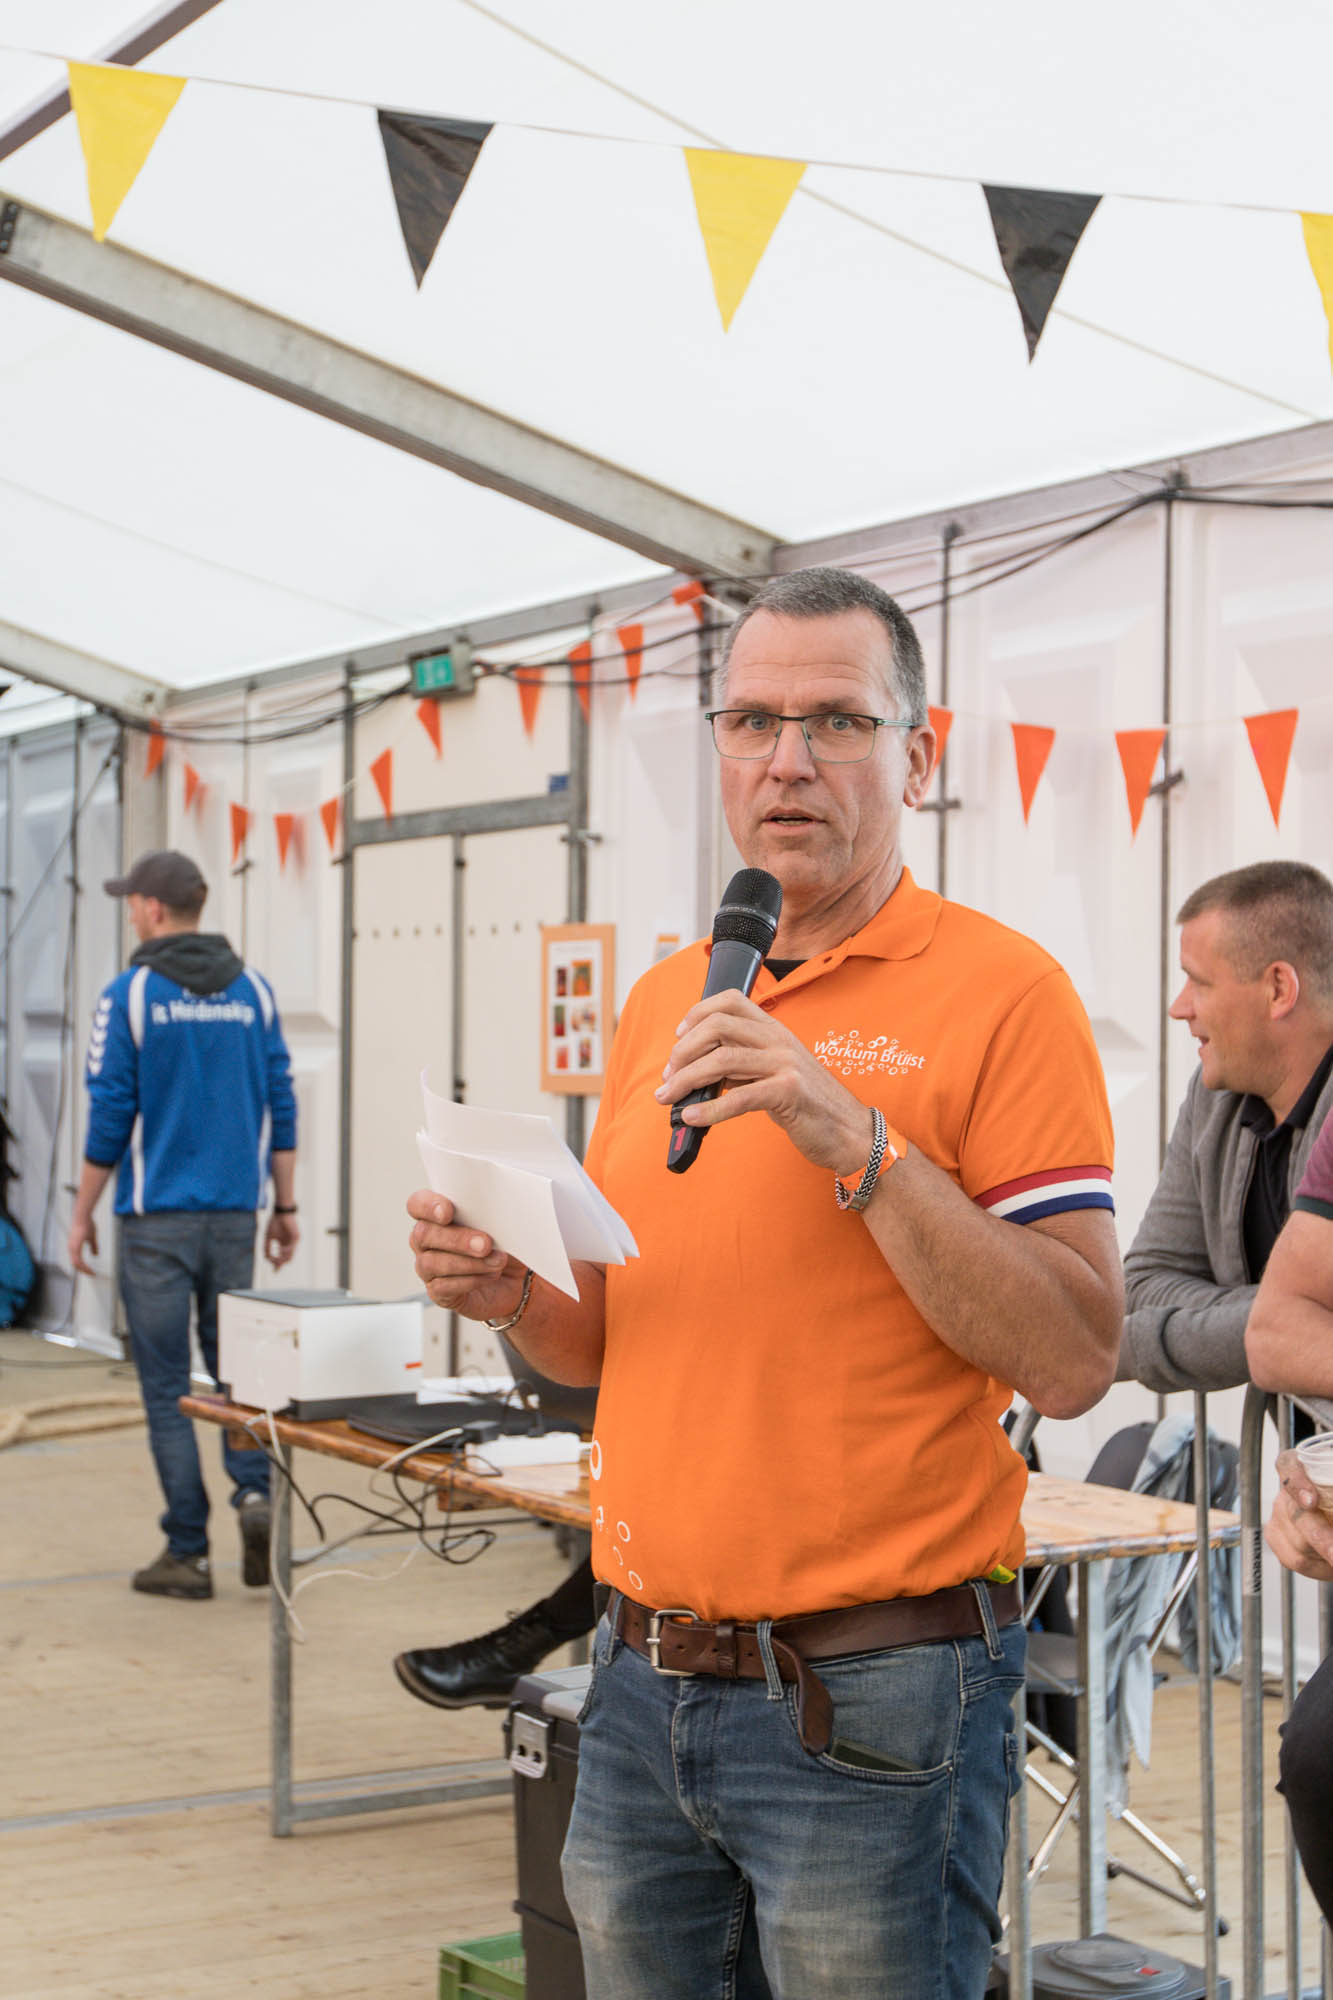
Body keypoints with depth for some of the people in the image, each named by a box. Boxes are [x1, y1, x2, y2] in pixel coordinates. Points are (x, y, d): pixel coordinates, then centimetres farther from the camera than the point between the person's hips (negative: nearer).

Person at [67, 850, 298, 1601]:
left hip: (157, 1220, -3)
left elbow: (110, 1117, -7)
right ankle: (255, 1490, -9)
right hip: (234, 1212, 3)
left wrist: (83, 1214, 3)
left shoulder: (131, 995, -7)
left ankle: (188, 1553, 5)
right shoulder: (251, 990, 4)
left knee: (166, 1384, 3)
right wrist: (286, 1206, 12)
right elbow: (281, 1107, 5)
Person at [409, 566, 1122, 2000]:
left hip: (869, 1707, -6)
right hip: (643, 1680, 6)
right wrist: (509, 1293, -3)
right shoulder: (661, 1003, 12)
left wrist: (855, 1142, -23)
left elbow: (1071, 1362, -16)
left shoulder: (999, 992, -8)